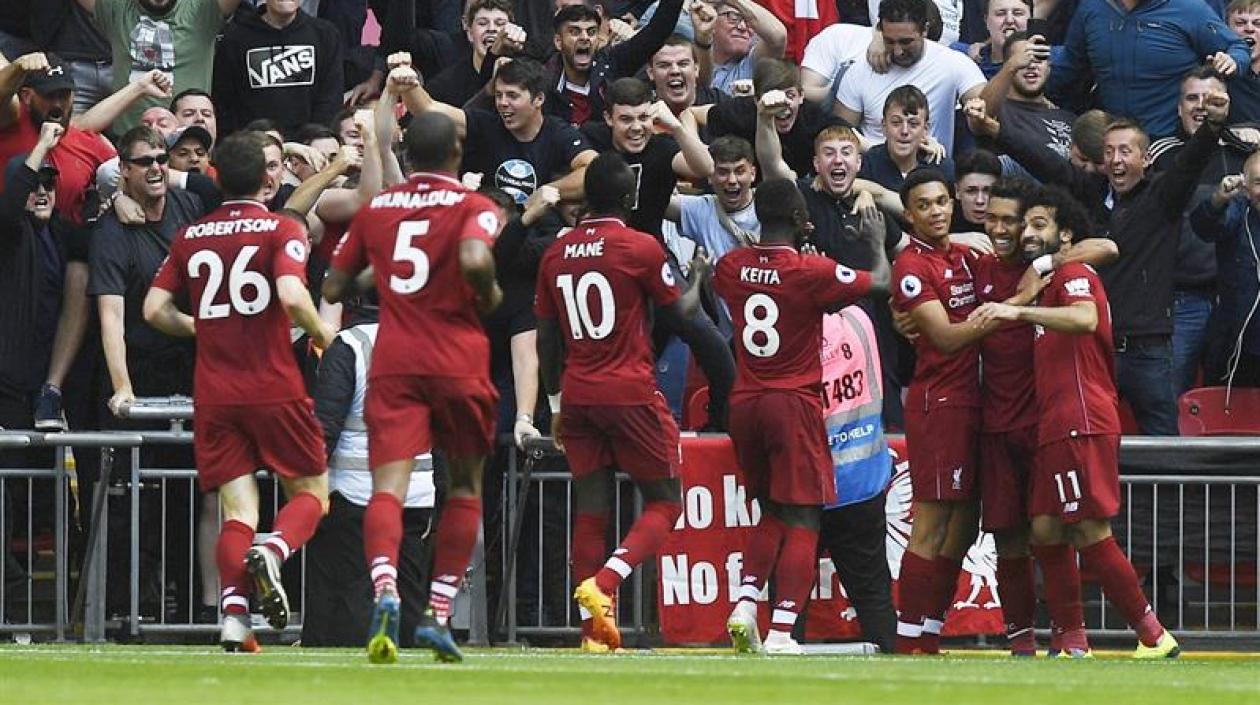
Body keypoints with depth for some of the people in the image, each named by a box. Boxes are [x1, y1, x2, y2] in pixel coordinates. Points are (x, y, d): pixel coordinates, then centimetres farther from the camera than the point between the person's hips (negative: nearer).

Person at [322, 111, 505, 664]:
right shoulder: (473, 207, 0)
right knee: (465, 487, 16)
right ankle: (438, 614, 9)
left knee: (387, 488, -11)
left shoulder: (375, 209, 12)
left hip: (393, 364, 2)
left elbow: (333, 289, 16)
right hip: (458, 364, -2)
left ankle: (385, 589, -39)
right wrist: (490, 296, -1)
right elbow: (474, 260, -21)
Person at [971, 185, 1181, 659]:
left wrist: (1019, 312, -35)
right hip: (1055, 426, 10)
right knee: (1045, 530, 3)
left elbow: (1086, 318, -27)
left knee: (1091, 532, -12)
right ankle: (1073, 645, 3)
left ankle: (1154, 636, -7)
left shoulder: (1074, 274, -5)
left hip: (1082, 423, -10)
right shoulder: (1049, 280, 25)